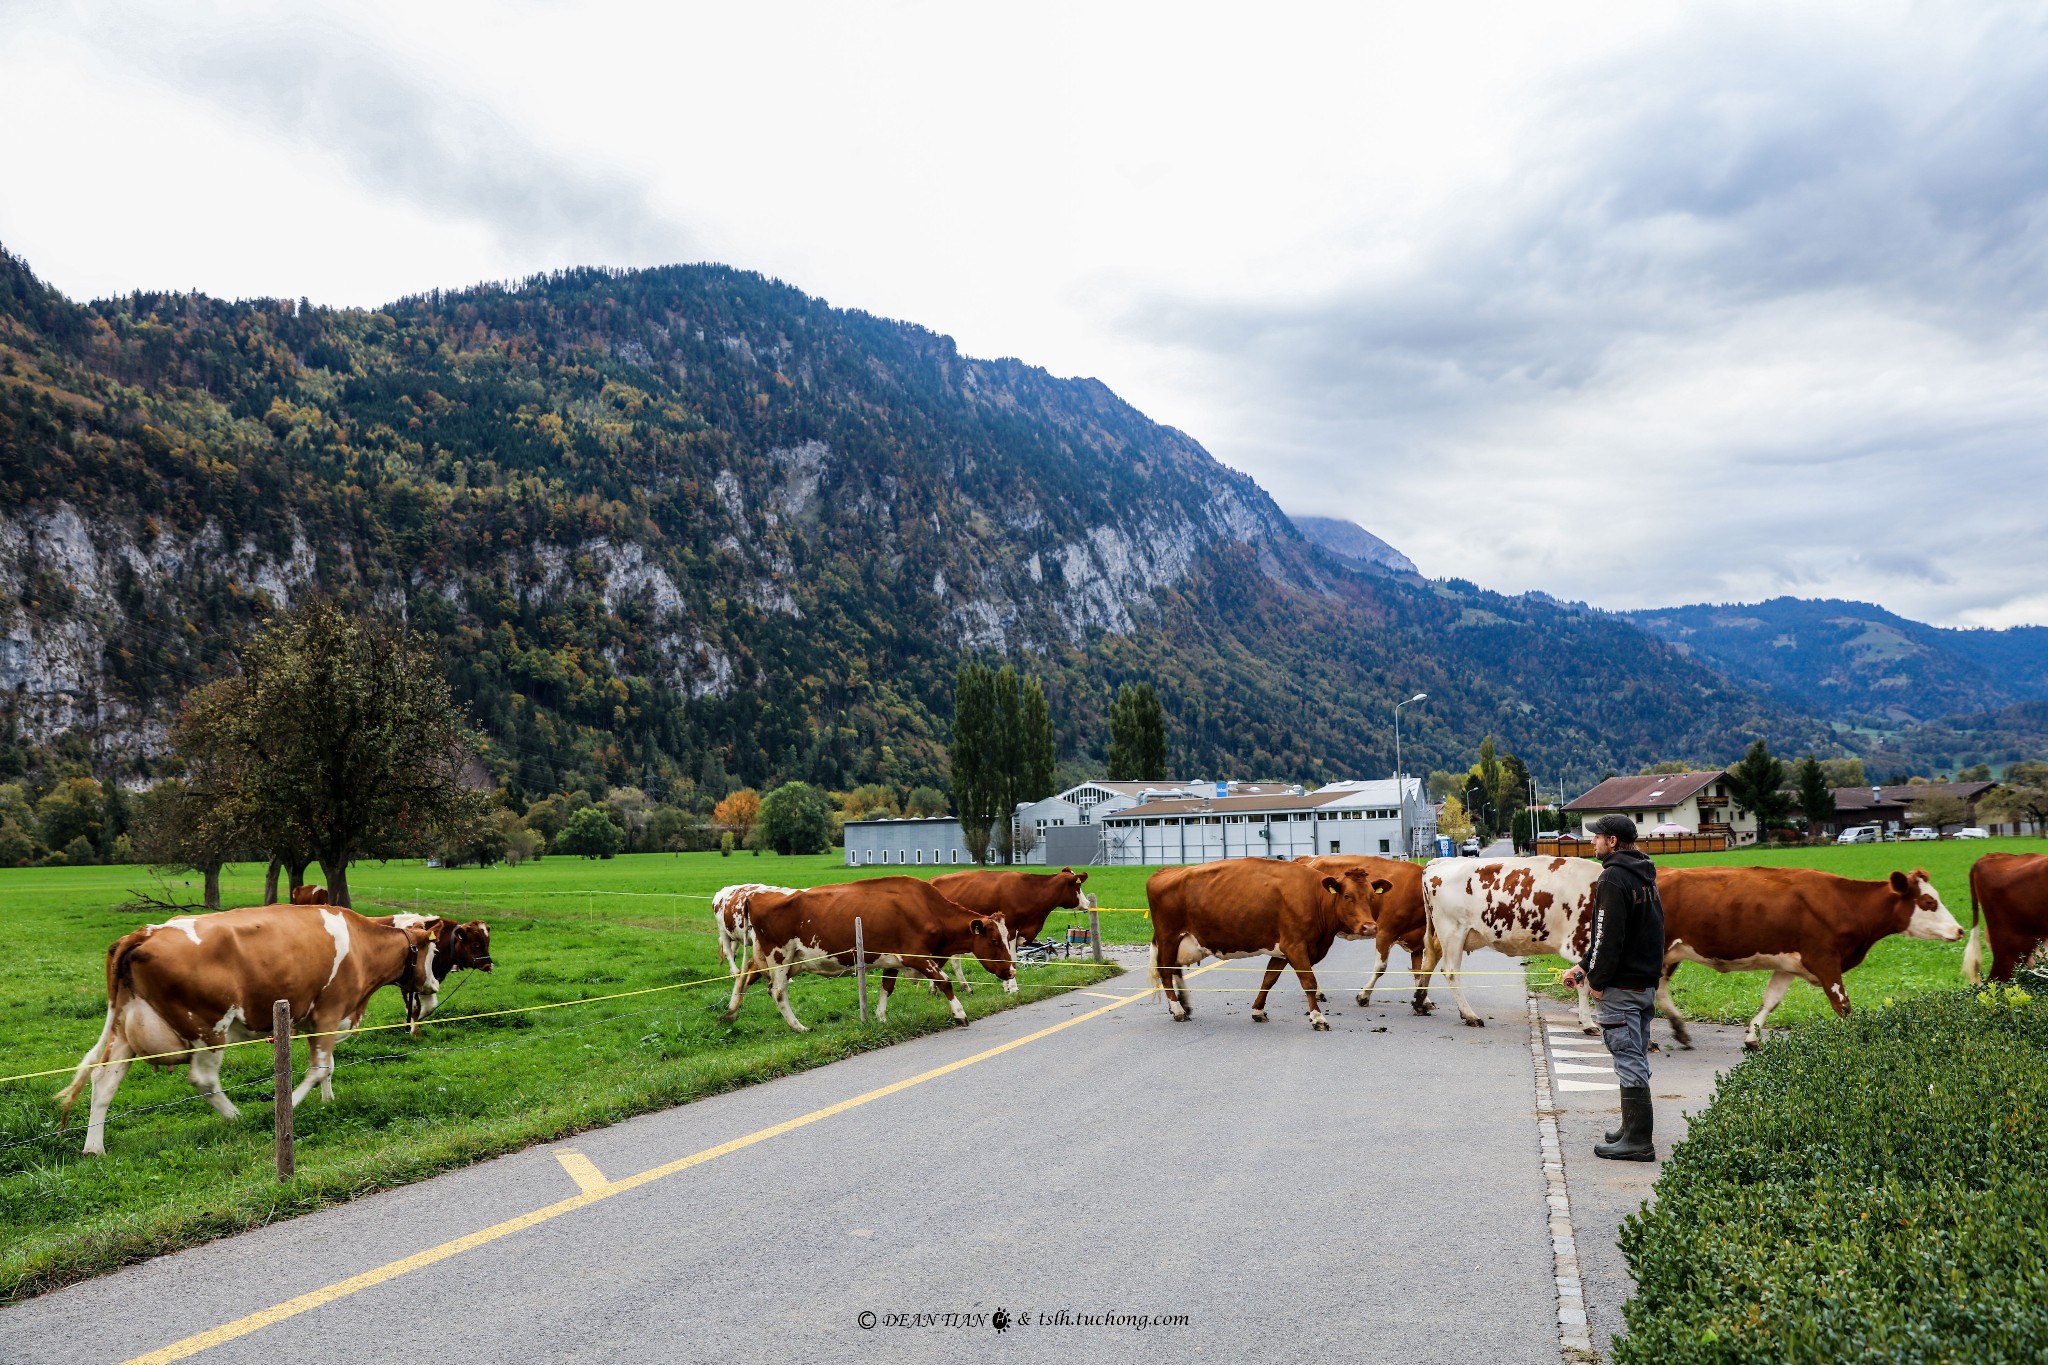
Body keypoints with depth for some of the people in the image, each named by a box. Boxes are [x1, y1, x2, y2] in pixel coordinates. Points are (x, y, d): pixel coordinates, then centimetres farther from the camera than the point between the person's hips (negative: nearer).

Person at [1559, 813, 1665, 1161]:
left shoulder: (1613, 878, -17)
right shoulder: (1644, 876, 14)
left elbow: (1610, 936, -22)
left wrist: (1598, 980, -13)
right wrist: (1584, 966, 16)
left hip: (1621, 988, -10)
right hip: (1646, 982, 10)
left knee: (1629, 1061, -5)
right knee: (1636, 1059, 17)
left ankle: (1638, 1142, -1)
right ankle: (1635, 1130, 26)